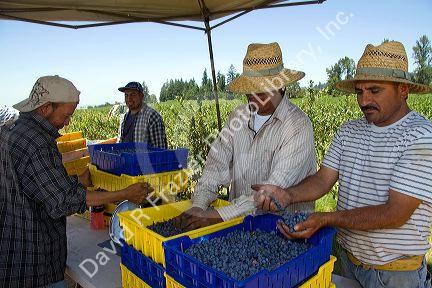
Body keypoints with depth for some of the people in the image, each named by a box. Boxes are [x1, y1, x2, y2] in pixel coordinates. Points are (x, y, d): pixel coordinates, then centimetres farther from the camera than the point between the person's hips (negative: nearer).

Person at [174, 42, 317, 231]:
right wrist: (198, 206, -15)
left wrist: (219, 215, -25)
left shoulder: (298, 126, -14)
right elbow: (217, 165, 0)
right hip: (239, 221, 4)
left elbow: (275, 188, -21)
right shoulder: (238, 116, 4)